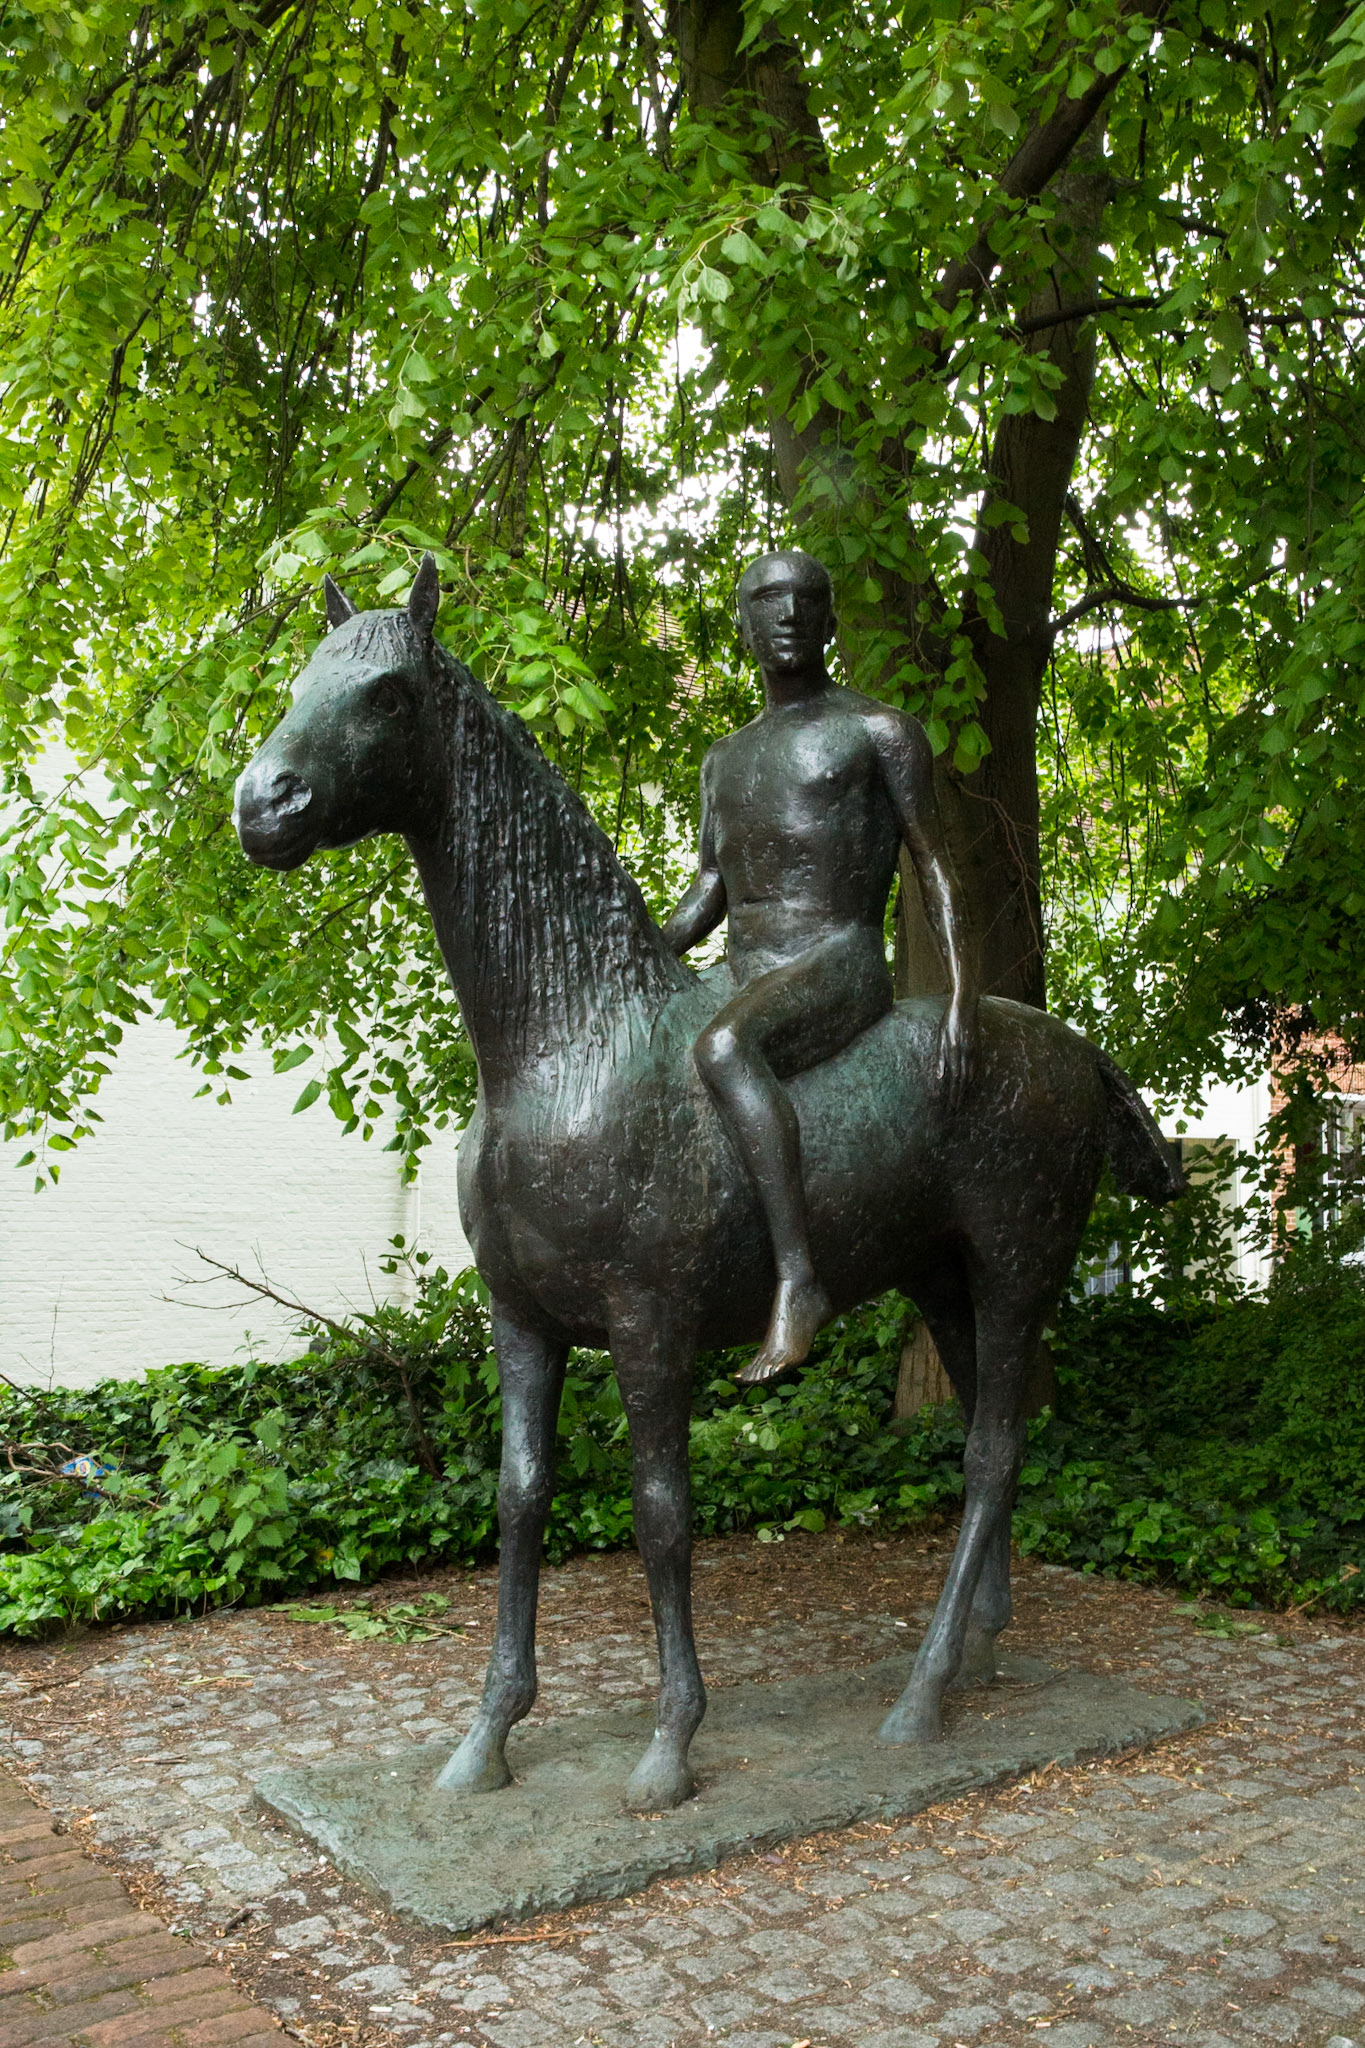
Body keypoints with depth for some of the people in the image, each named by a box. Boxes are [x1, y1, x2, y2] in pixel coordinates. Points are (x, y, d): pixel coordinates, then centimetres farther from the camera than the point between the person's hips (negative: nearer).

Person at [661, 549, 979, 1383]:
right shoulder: (726, 759, 22)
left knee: (722, 1048, -38)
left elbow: (936, 866, -2)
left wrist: (964, 994, -14)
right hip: (742, 983, 8)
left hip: (840, 971, -8)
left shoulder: (881, 729, 3)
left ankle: (799, 1279, -41)